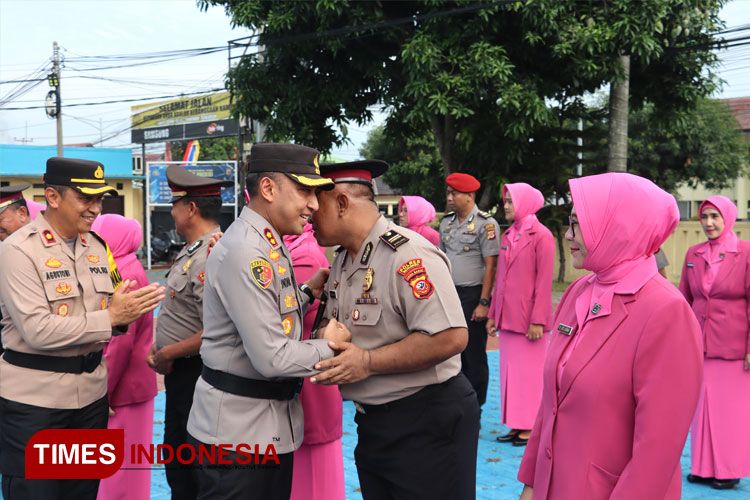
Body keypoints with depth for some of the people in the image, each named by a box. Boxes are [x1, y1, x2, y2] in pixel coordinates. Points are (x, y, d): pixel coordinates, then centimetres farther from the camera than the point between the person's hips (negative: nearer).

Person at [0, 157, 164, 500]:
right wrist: (110, 317, -20)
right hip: (34, 401, -6)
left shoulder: (97, 246, 9)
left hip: (91, 394, 6)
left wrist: (128, 310, -7)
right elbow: (38, 330, -21)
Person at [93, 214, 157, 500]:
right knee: (123, 460, 18)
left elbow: (120, 342, -22)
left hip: (123, 387, -9)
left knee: (119, 464, 1)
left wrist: (103, 390, -18)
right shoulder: (125, 270, 11)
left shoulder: (125, 275, -18)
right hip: (131, 383, 9)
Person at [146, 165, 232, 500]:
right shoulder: (191, 251, 9)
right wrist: (157, 349, 9)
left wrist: (167, 354, -15)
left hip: (193, 376, -10)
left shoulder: (209, 259, -23)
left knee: (188, 470, 3)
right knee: (176, 461, 20)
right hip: (180, 374, 10)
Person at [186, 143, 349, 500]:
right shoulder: (245, 251, -23)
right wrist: (329, 347, -11)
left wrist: (308, 291, 4)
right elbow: (272, 357, -26)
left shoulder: (268, 243, 9)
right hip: (237, 430, -10)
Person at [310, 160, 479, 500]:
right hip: (374, 421, 9)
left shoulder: (407, 254, -20)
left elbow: (450, 338, -28)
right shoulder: (342, 261, 10)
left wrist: (368, 361, -25)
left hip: (427, 424, -9)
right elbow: (337, 326, 23)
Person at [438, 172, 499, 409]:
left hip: (472, 295, -6)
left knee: (474, 355, 3)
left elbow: (490, 266, -12)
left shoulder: (485, 223, -10)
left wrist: (483, 302, -16)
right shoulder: (447, 222, 10)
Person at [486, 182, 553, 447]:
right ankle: (515, 426, 17)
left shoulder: (541, 236, -8)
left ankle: (529, 428, 9)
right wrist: (493, 314, 14)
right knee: (509, 372, 9)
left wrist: (538, 320, -16)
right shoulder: (507, 236, 13)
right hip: (507, 317, 7)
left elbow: (544, 281, -12)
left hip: (529, 319, -7)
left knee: (529, 373, 0)